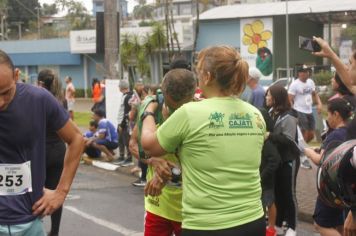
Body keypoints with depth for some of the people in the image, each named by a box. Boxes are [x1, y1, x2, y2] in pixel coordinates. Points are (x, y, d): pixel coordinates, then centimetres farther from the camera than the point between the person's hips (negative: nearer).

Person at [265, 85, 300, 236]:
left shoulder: (288, 116, -19)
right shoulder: (271, 113, 6)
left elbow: (288, 139, -25)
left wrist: (269, 136, -32)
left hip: (288, 160, -7)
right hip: (275, 158, 7)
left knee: (288, 192, 1)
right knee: (277, 191, 15)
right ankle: (278, 222, 28)